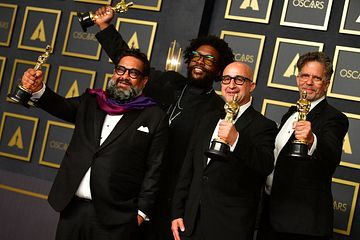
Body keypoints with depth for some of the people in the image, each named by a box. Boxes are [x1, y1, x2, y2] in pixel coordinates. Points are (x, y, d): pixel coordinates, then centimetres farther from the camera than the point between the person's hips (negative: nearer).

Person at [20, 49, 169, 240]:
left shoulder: (156, 117, 0)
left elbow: (154, 169, -3)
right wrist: (38, 89, -24)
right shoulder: (90, 102, 12)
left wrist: (142, 212, -6)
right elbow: (61, 106, -5)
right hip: (73, 208, 4)